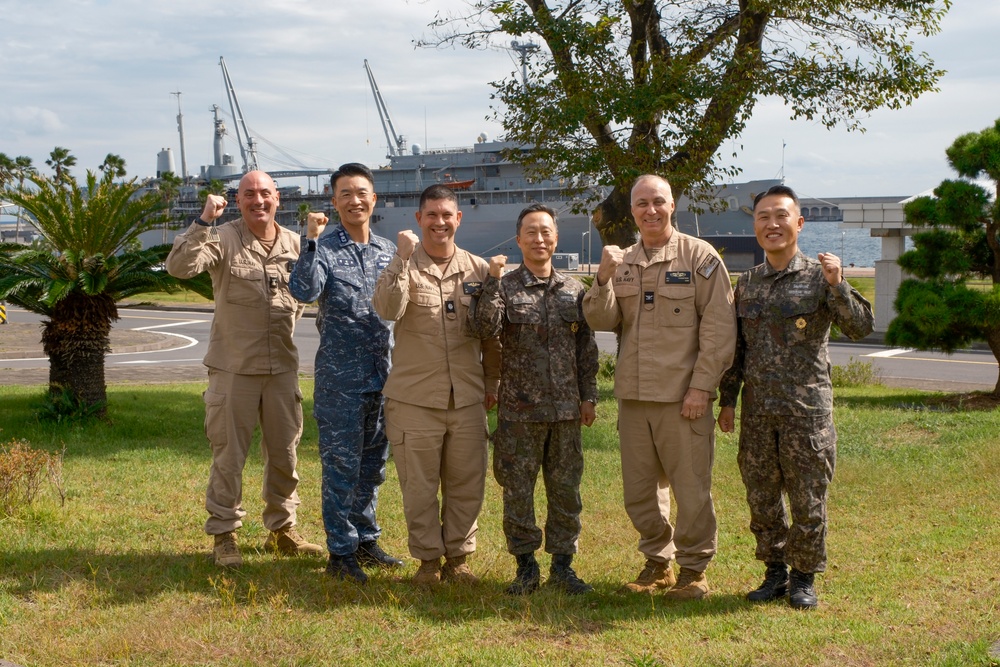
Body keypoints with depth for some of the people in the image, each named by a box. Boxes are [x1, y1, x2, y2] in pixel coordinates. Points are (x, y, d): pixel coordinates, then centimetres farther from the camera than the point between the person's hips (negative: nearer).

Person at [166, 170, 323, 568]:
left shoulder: (295, 244, 6)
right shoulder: (222, 240, -6)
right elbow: (179, 266, -22)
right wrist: (204, 222, -27)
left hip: (282, 367, 4)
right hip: (234, 367, -4)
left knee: (285, 452, 13)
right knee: (229, 455, 3)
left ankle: (282, 528, 27)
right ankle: (224, 535, 14)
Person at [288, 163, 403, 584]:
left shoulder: (389, 250, 10)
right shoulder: (323, 248, -4)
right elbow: (304, 291, -23)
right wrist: (311, 241, -27)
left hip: (382, 373, 5)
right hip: (339, 375, -5)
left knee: (373, 463, 14)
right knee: (341, 464, -1)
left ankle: (365, 540, 27)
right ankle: (341, 552, 7)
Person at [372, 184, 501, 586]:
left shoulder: (479, 270, 6)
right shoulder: (404, 266, -3)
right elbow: (387, 310, -22)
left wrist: (491, 382, 14)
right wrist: (403, 258, -25)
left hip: (468, 399, 3)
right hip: (414, 398, -3)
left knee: (466, 484, 9)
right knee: (419, 485, 5)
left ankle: (457, 556, 24)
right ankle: (428, 558, 20)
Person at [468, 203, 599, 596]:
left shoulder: (574, 291, 9)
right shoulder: (505, 288, 0)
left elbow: (586, 349, 13)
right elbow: (484, 328, -16)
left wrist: (588, 395, 9)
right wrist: (492, 282, -22)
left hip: (566, 409, 3)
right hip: (519, 409, -3)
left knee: (565, 489, 7)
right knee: (518, 490, 3)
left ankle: (562, 564, 18)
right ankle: (525, 566, 14)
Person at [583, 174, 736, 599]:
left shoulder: (700, 257, -3)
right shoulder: (622, 262, 13)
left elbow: (719, 328, -7)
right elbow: (601, 321, 4)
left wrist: (702, 387, -13)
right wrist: (604, 278, -13)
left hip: (682, 396, -5)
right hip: (633, 396, 5)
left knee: (691, 488, 0)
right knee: (639, 489, 12)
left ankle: (693, 568, 14)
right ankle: (657, 562, 27)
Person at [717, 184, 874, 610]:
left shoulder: (818, 277, -2)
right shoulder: (747, 284, 11)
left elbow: (861, 327, -11)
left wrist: (837, 286, -24)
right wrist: (727, 400, 13)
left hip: (806, 408, -4)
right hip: (756, 411, 4)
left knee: (807, 498, 2)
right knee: (761, 497, 9)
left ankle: (804, 578, 16)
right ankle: (775, 571, 24)